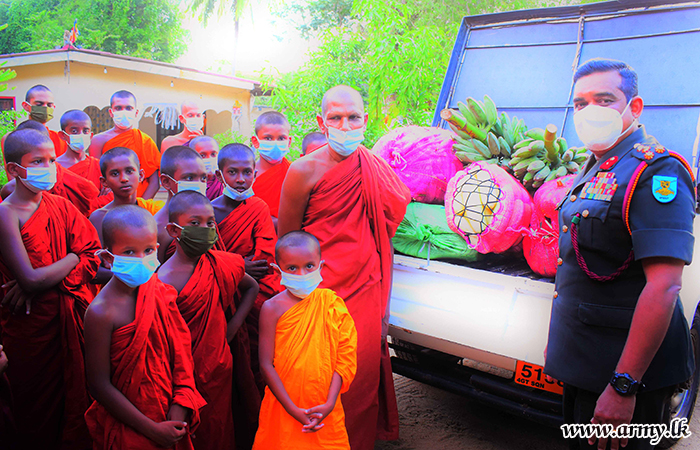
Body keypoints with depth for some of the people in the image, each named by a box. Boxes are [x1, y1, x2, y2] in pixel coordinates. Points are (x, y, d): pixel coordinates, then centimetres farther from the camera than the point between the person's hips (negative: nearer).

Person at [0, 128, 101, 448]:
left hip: (74, 315, 5)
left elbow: (93, 258, -2)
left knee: (78, 395, 15)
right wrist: (72, 258, -8)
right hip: (33, 325, -4)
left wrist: (42, 283, -14)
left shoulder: (61, 205, 4)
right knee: (39, 410, 13)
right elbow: (30, 279, -21)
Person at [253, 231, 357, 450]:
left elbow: (345, 356, -5)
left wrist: (330, 403, -12)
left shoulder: (331, 302, -4)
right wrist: (293, 410, -13)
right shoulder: (273, 308, -11)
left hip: (325, 409, 2)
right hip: (284, 408, -2)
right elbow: (266, 364, -11)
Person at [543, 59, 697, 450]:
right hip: (584, 360, 9)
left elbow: (664, 288, -26)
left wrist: (623, 386, -28)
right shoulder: (597, 170, 13)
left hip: (627, 369, -9)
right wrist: (559, 340, 23)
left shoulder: (655, 172, -17)